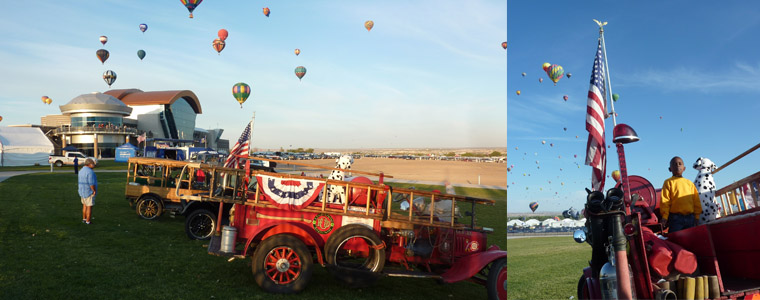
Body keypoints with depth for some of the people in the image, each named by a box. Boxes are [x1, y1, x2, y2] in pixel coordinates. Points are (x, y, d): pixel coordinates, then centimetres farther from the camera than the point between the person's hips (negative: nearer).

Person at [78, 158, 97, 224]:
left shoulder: (81, 170, 7)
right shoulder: (90, 172, -21)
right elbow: (91, 183, -24)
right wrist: (94, 191, -13)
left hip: (82, 191, 9)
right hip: (89, 192, -9)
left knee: (85, 205, 21)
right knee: (89, 207, 0)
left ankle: (84, 219, 30)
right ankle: (88, 222, 4)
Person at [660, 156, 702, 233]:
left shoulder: (690, 183, 15)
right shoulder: (669, 182, 1)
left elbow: (696, 200, 16)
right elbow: (665, 201, -5)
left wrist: (697, 215, 9)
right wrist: (665, 217, -11)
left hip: (690, 217, 5)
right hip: (675, 217, -5)